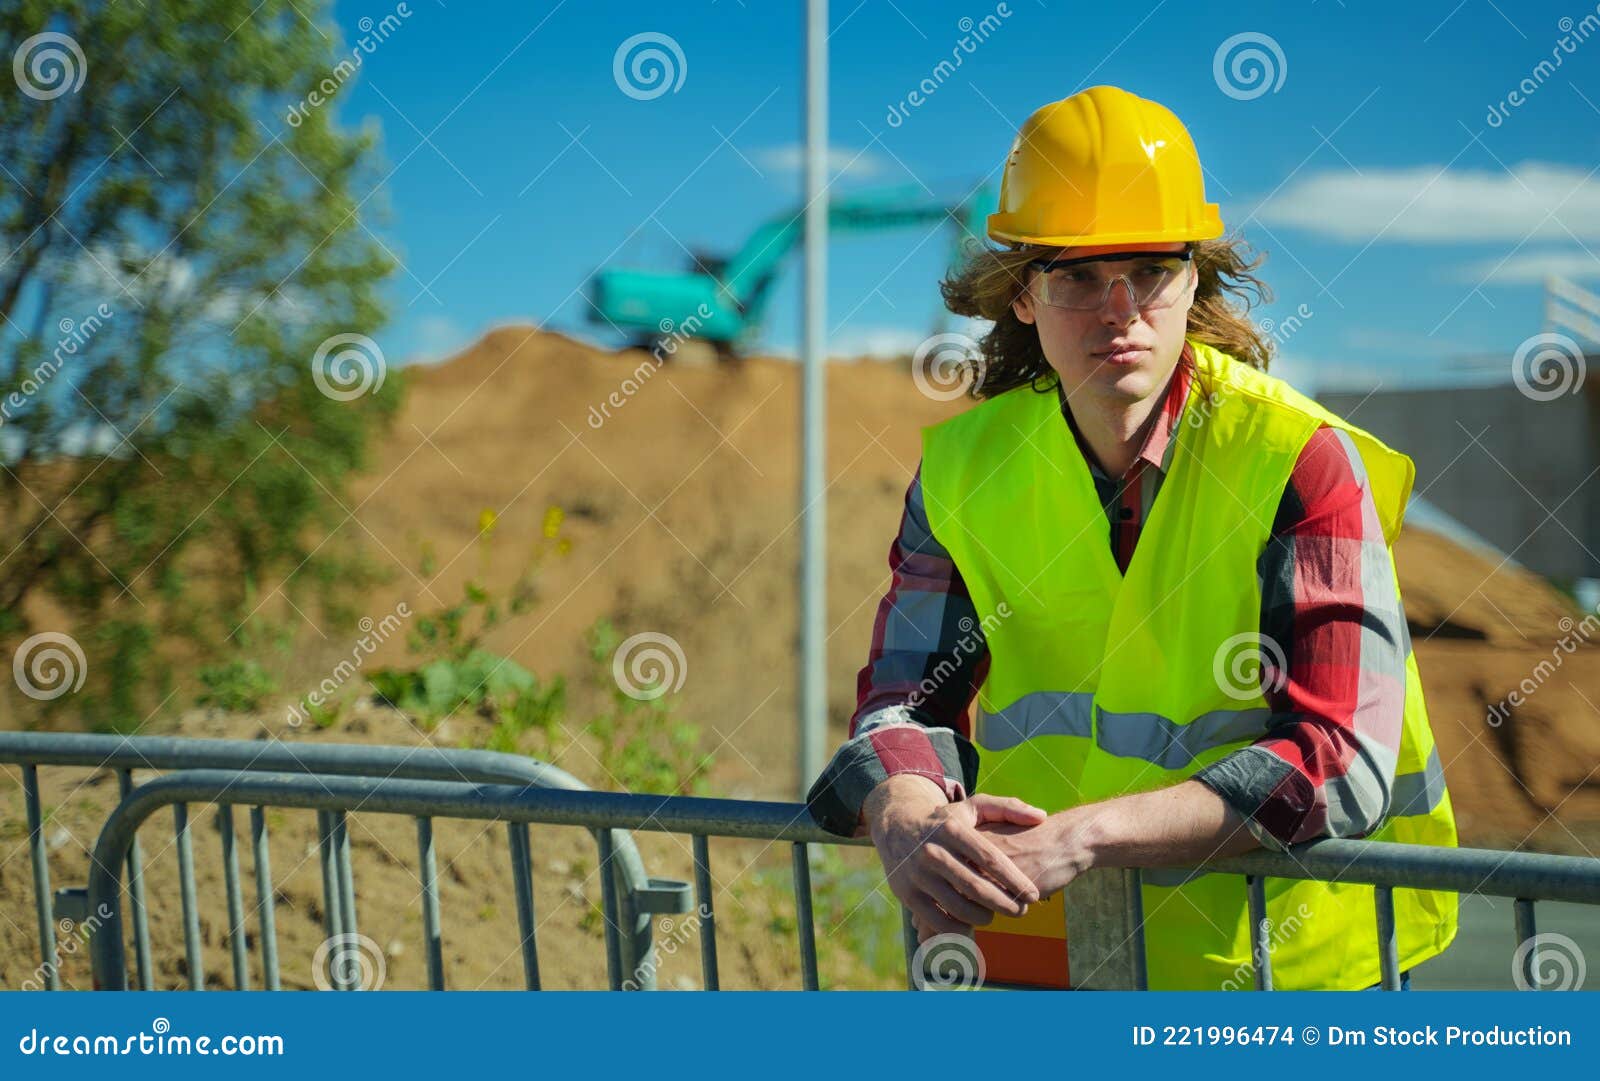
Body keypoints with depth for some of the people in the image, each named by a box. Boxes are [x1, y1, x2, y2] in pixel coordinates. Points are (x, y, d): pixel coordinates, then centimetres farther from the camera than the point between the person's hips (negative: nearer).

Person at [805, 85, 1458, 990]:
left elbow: (1337, 761, -20)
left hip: (1282, 946, -5)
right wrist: (905, 819, -25)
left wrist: (1089, 831, -32)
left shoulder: (1302, 460, -13)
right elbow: (904, 698, -1)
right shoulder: (964, 466, 0)